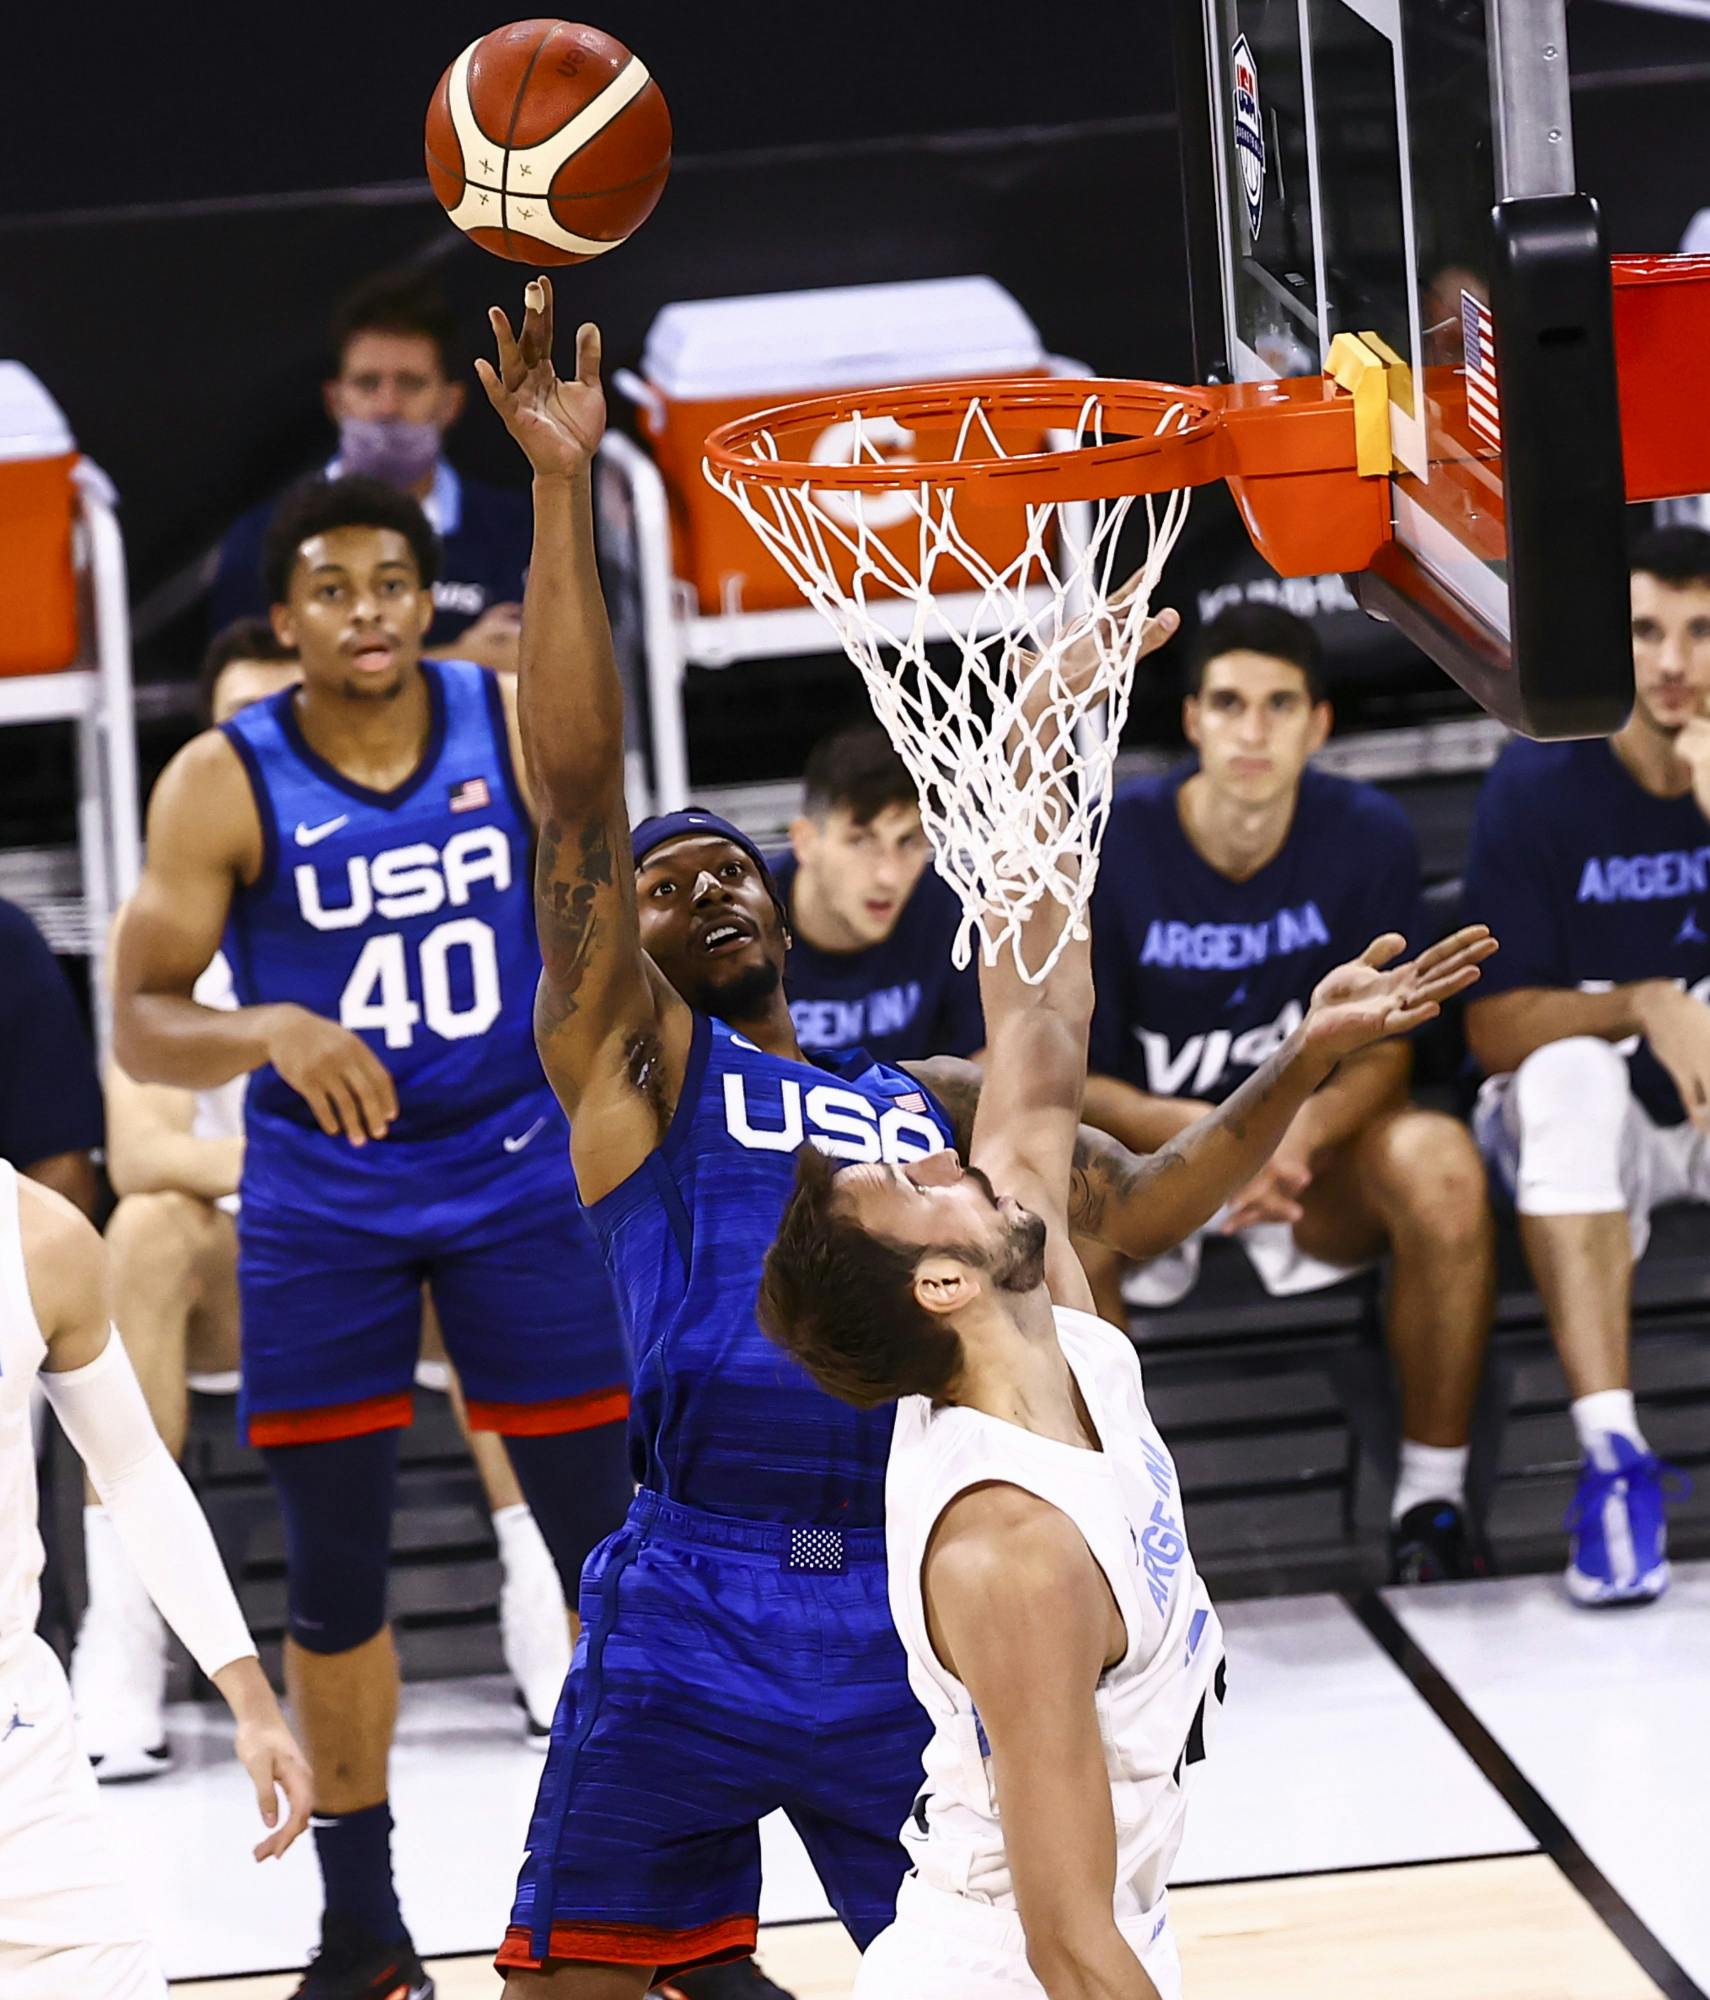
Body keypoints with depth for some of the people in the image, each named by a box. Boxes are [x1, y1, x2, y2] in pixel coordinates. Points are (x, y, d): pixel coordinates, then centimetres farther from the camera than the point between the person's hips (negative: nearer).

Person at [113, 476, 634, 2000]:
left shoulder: (520, 730, -7)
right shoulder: (223, 785, -11)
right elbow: (141, 1028, -11)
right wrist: (269, 1033, -29)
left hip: (520, 1172, 1)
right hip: (322, 1201, -1)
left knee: (611, 1542, 1)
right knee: (334, 1572, 5)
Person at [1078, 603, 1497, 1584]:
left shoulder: (1368, 835, -10)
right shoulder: (1110, 847, -15)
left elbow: (1382, 1051, -6)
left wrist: (1297, 1134, -29)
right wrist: (1202, 1133, -32)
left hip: (1317, 1147, 1)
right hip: (1144, 1156, -1)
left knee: (1439, 1160, -32)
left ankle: (1433, 1498, -19)